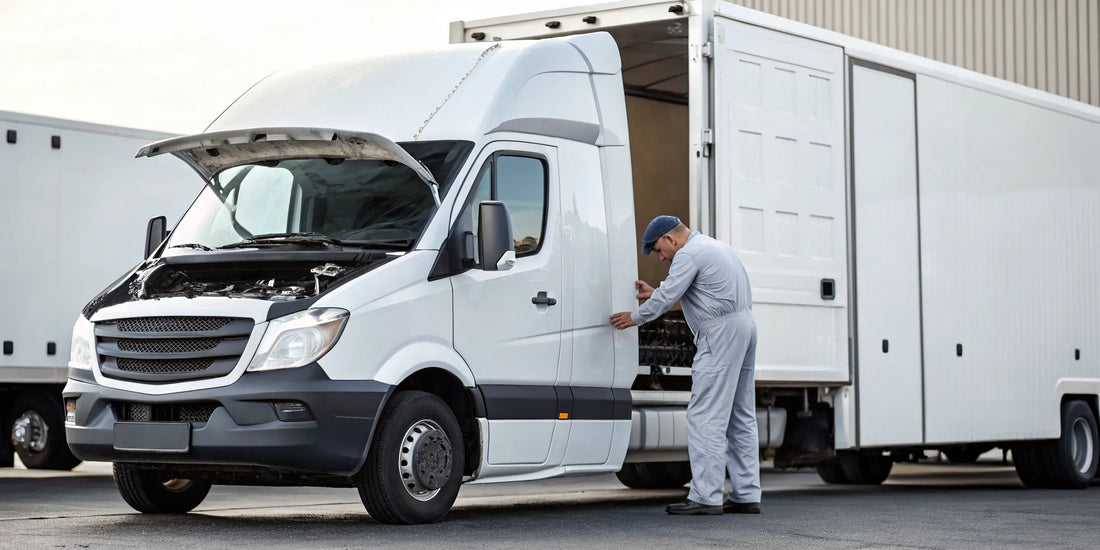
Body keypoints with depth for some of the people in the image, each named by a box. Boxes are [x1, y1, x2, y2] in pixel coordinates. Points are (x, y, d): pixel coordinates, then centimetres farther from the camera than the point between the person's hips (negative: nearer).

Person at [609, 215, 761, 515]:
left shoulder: (689, 254, -9)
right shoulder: (715, 247, 22)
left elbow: (667, 297, -10)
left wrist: (635, 317, 4)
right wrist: (655, 292, 33)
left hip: (721, 333, -10)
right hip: (745, 325, 10)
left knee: (705, 417, -9)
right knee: (740, 417, 11)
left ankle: (706, 497, -11)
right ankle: (746, 495, 12)